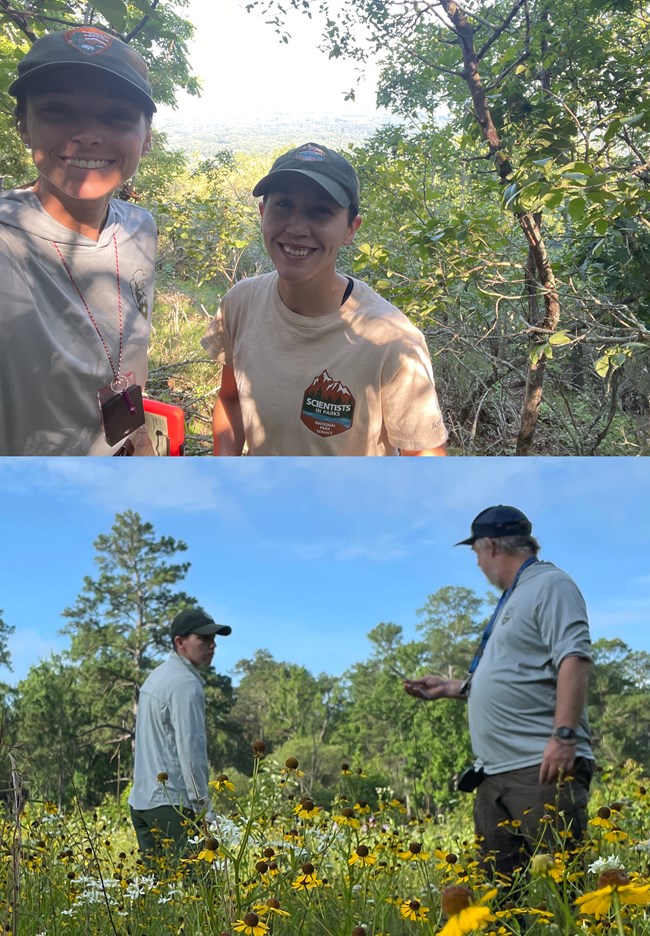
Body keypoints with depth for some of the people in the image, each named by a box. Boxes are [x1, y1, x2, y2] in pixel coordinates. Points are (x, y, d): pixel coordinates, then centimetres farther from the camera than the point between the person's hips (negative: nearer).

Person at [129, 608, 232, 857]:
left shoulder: (156, 676, 17)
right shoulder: (186, 683, -14)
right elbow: (191, 750, -20)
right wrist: (204, 810, -16)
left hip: (140, 800, 10)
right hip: (170, 803, -10)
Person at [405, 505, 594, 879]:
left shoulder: (550, 584, -5)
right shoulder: (513, 598, 24)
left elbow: (574, 660, -18)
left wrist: (564, 736, -26)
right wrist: (451, 688, 31)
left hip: (543, 766, -10)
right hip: (496, 772, 10)